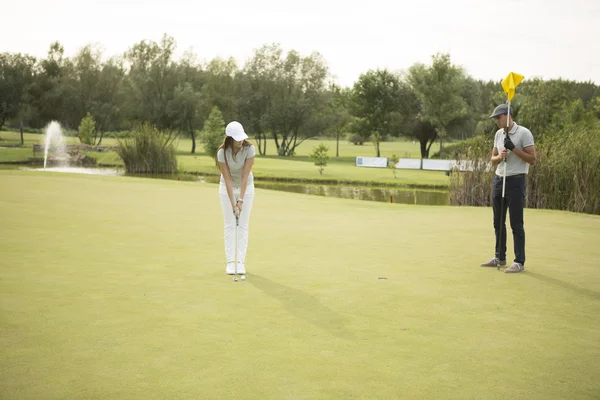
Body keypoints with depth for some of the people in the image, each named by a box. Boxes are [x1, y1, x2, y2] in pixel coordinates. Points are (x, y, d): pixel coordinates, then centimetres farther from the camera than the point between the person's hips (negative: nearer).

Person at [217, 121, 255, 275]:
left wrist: (240, 200, -28)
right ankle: (230, 262, 3)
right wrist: (233, 204, -28)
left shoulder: (249, 148, -26)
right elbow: (228, 179, -24)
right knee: (229, 225, 0)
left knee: (243, 225, -1)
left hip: (246, 187, 0)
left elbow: (245, 176, -25)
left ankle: (241, 262, 2)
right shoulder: (222, 152, -26)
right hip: (227, 187, 0)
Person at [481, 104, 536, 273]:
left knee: (516, 224, -5)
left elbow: (532, 159, -13)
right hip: (498, 180, 7)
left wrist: (513, 148, -20)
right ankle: (500, 257, 22)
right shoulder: (498, 134, 11)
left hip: (515, 181, -7)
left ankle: (519, 262, 1)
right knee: (498, 222, 11)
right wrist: (499, 156, -9)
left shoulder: (524, 133, -10)